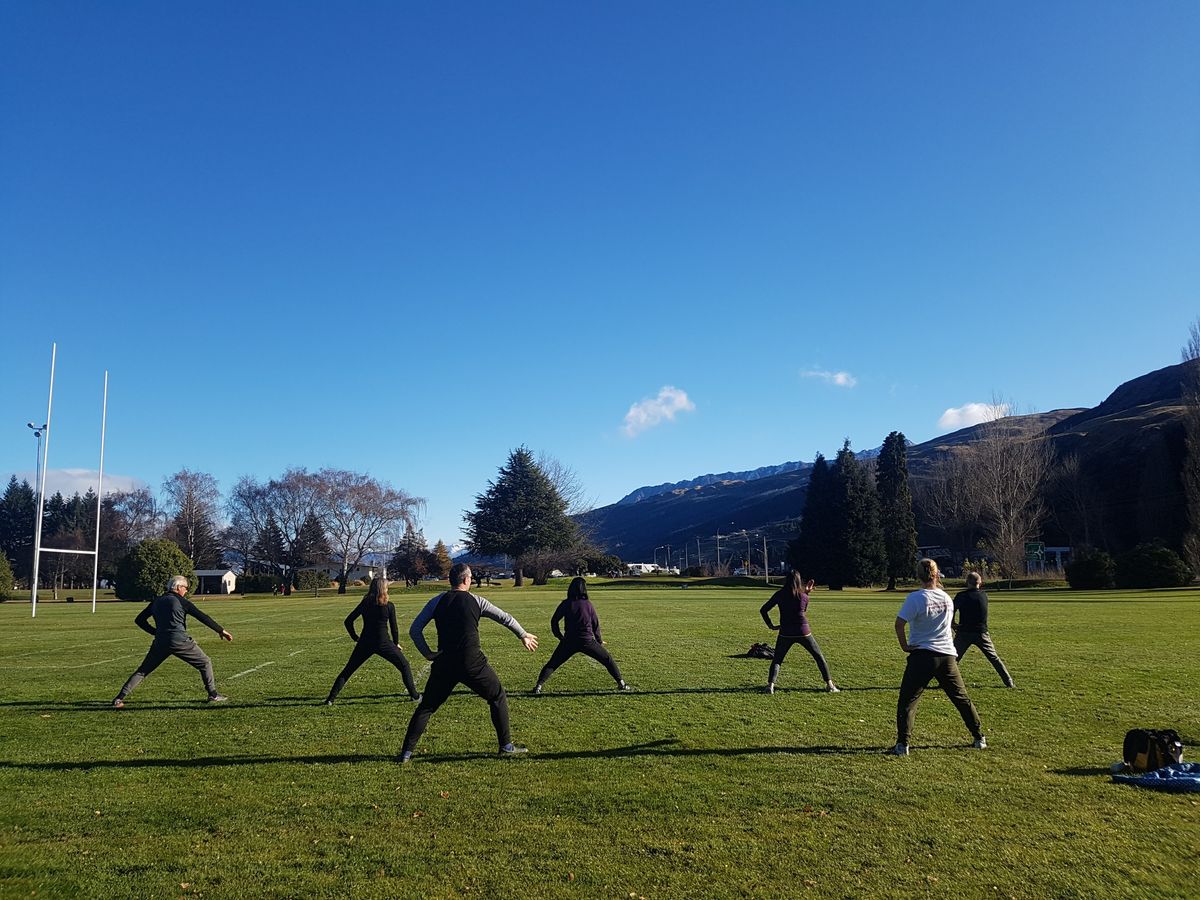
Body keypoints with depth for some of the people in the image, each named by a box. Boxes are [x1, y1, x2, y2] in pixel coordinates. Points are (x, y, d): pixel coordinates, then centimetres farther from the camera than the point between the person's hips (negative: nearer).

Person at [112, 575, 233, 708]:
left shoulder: (156, 602, 15)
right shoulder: (182, 601, 1)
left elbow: (139, 620, 17)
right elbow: (203, 617, -1)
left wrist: (156, 632, 17)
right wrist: (221, 631, 3)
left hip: (160, 642, 4)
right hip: (180, 641, -4)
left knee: (142, 671, 17)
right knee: (205, 663, 9)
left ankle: (120, 698, 6)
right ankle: (213, 695, 8)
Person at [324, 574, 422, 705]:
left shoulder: (365, 603, 4)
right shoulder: (389, 606, -4)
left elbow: (348, 621, 3)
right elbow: (394, 628, 1)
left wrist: (355, 637, 13)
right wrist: (396, 644, 15)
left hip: (365, 644, 3)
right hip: (383, 643, -3)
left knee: (347, 671, 12)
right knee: (404, 666, 13)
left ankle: (331, 698, 3)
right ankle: (414, 695, 10)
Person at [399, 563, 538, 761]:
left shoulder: (436, 602, 5)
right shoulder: (475, 601, 2)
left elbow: (414, 630, 1)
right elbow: (505, 618, 11)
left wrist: (427, 653, 7)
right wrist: (524, 635, 25)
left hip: (444, 664, 2)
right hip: (472, 663, -2)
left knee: (426, 706, 14)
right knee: (498, 697, 15)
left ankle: (407, 751, 9)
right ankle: (506, 746, 14)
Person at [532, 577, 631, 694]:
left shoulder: (566, 604, -2)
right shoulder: (588, 604, -1)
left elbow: (554, 621, 1)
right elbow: (596, 624, 6)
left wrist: (560, 636, 14)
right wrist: (599, 640, 19)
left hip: (569, 642, 0)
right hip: (587, 641, 0)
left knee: (552, 664, 10)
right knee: (608, 660, 15)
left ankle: (539, 686, -5)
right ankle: (621, 683, 15)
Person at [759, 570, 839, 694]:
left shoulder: (779, 595, -1)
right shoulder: (804, 596, -1)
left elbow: (763, 610, 0)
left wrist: (770, 625, 5)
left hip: (785, 633, 0)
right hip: (803, 632, 0)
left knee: (777, 659, 12)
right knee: (819, 657, 16)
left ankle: (770, 685, -6)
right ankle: (829, 685, 15)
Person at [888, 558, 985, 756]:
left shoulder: (915, 598, -11)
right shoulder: (947, 598, 6)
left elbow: (899, 623, -19)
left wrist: (904, 645, -8)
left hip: (922, 655, -5)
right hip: (947, 655, 5)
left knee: (907, 700, -1)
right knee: (962, 699, 18)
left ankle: (902, 745, -8)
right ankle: (979, 738, 26)